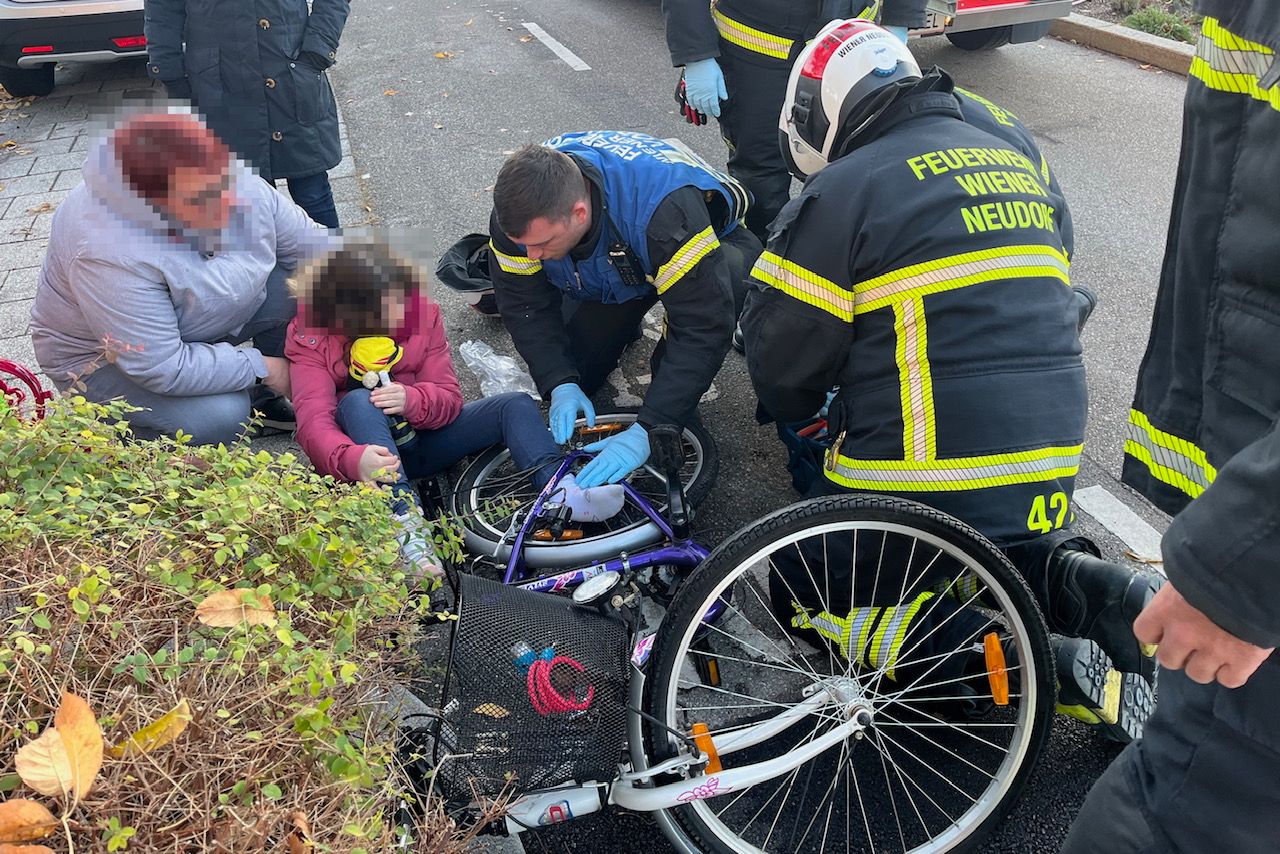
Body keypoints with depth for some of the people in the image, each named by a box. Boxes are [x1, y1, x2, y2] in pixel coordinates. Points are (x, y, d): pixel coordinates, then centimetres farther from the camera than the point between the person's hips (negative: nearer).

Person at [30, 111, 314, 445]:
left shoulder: (243, 187, -22)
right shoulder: (109, 254, -38)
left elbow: (310, 244, -7)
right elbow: (159, 369, -34)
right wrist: (260, 368, -28)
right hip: (104, 358, -6)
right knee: (220, 417, -31)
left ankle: (265, 397, 8)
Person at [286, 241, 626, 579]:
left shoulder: (421, 313, -6)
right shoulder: (310, 338, -15)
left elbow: (449, 397, -9)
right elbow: (314, 422, -28)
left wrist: (411, 399, -34)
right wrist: (353, 459, -51)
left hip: (419, 438, 4)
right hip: (374, 453, -3)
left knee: (515, 405, -15)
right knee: (357, 402, -36)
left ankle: (564, 495, -42)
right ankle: (406, 525, -52)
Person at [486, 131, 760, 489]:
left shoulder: (666, 205, -45)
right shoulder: (519, 207, -29)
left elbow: (703, 328, -45)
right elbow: (523, 303, -17)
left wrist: (646, 432, -48)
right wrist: (561, 385, -30)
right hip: (610, 269, 5)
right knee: (575, 376, -3)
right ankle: (622, 322, 27)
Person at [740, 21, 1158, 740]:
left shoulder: (845, 188, -9)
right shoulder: (1024, 166, 15)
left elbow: (783, 357, -7)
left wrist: (805, 414, 17)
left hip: (926, 473, -8)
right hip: (1052, 465, 8)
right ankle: (1090, 592, 1)